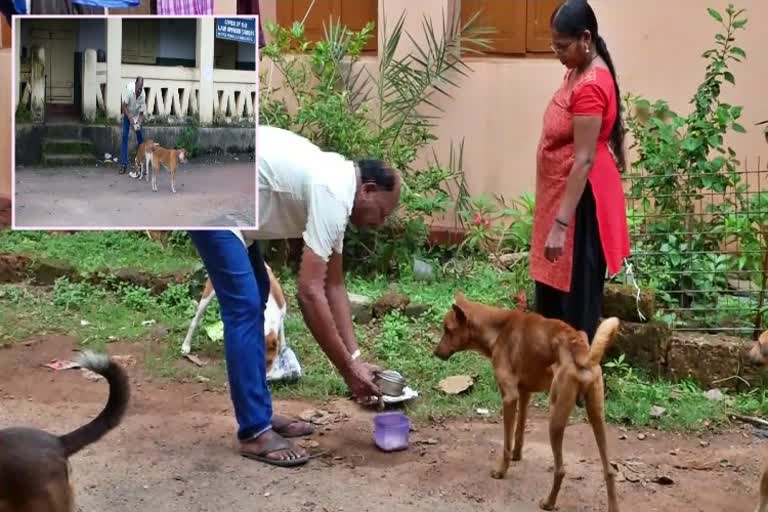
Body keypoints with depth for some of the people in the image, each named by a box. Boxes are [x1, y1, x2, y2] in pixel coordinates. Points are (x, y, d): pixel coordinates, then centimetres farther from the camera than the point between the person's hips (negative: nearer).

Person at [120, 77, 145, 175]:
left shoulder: (143, 94, -26)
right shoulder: (129, 88, -32)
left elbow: (141, 113, -16)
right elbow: (124, 106, -25)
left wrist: (139, 124, -32)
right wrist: (130, 119, -34)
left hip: (137, 115, 1)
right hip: (127, 115, -1)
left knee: (141, 138, -2)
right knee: (125, 137, -9)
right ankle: (123, 164, -10)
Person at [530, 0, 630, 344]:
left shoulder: (590, 86, -23)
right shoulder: (579, 72, 8)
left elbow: (584, 160, -26)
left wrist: (560, 224, -27)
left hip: (580, 200, -10)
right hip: (561, 192, 10)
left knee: (575, 292, 0)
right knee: (551, 284, 18)